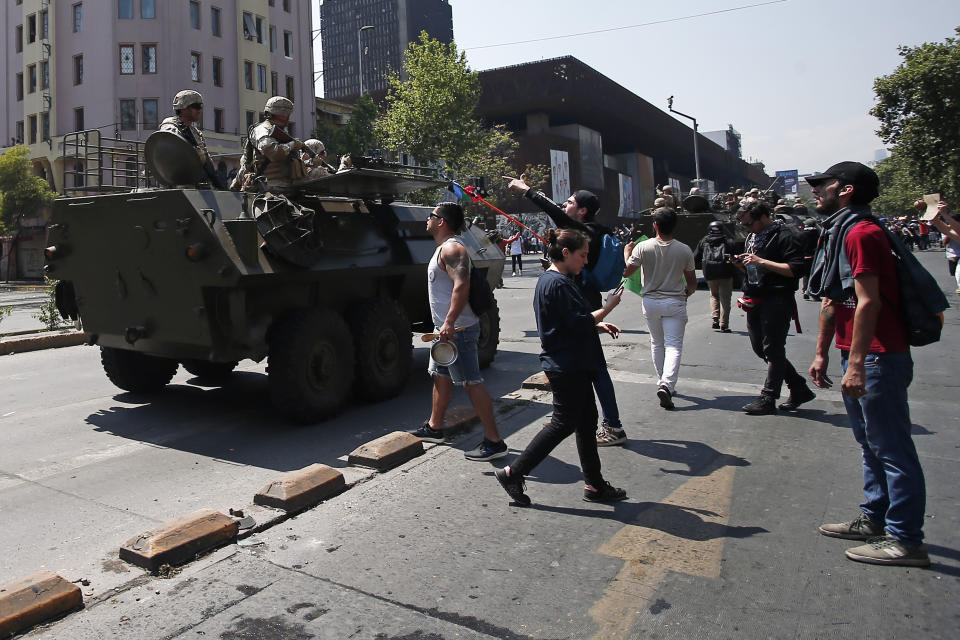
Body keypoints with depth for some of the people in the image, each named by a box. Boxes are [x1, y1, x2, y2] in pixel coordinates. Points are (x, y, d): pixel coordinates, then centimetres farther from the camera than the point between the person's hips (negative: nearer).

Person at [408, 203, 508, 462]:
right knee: (441, 376, 20)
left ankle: (494, 442, -5)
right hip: (445, 328, 11)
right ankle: (434, 428, 34)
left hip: (457, 329, -11)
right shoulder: (445, 247, 18)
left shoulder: (452, 248, -16)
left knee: (472, 382, -10)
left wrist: (450, 322, -35)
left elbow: (462, 285, -30)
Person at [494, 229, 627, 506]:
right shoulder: (558, 283, -18)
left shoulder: (555, 280, 16)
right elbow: (579, 322, -20)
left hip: (572, 366, 11)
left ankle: (594, 485, 23)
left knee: (586, 421, 13)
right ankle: (513, 473, 3)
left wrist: (597, 325, 10)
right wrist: (608, 307, -7)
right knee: (564, 423, -4)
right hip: (566, 366, -11)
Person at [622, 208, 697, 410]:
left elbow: (626, 272, -3)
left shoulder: (642, 247, -9)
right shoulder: (684, 250, -5)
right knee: (674, 346, -2)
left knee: (657, 343, 17)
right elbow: (692, 282, 3)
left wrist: (627, 252, 15)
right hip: (675, 302, -1)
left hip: (651, 302, 1)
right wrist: (687, 293, 25)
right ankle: (667, 384, -20)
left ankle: (663, 382, 26)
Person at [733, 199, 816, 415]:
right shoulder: (753, 237, 17)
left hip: (777, 301, -9)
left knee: (773, 350, -3)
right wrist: (743, 264, 3)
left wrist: (762, 262, -21)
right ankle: (799, 389, 25)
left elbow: (797, 269, -18)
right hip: (755, 300, 9)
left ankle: (768, 399, 3)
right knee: (759, 348, 12)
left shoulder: (784, 236, -10)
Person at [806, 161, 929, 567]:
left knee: (892, 449, -2)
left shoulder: (861, 233, -16)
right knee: (872, 445, 18)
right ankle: (874, 520, 31)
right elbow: (831, 301, 19)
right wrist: (822, 353, 18)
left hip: (878, 358, -11)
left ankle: (905, 540, 7)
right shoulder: (837, 233, 16)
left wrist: (857, 363, -24)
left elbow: (868, 302, -22)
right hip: (858, 357, 11)